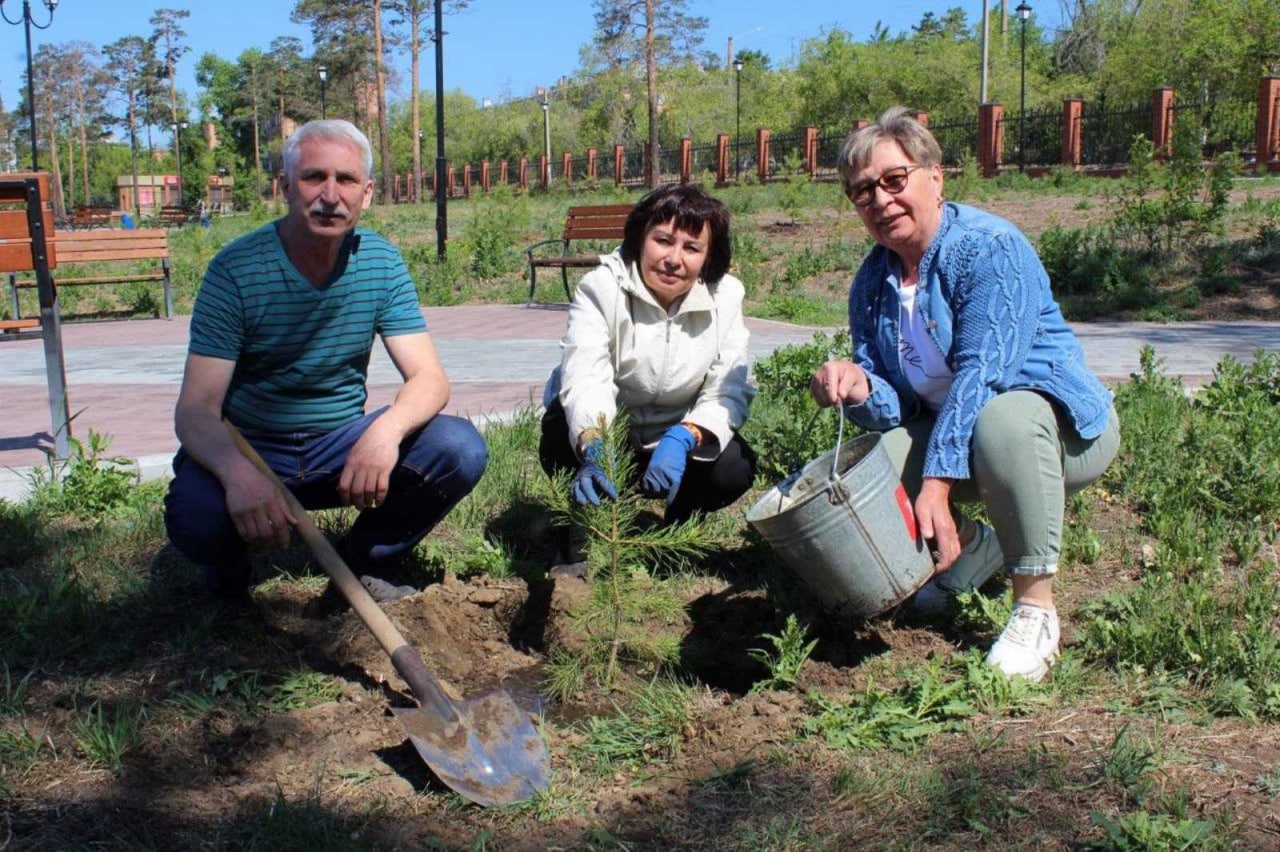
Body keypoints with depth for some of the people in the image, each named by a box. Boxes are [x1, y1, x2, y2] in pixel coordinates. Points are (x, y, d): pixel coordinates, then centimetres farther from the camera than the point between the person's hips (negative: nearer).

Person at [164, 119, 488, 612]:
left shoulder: (381, 263, -6)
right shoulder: (236, 270, -16)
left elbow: (429, 378, -11)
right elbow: (195, 409, -22)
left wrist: (386, 429, -35)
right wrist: (237, 472, -46)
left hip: (342, 448, 3)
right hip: (250, 447, -3)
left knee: (461, 450, -22)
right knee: (195, 514, -35)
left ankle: (361, 569, 3)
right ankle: (229, 578, 6)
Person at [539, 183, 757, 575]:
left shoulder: (724, 296, -13)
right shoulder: (601, 287, -21)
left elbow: (730, 392, -19)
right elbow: (586, 379, -37)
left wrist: (683, 438, -39)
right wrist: (593, 446, -57)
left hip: (675, 441, 2)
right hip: (596, 432, -2)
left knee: (734, 466, -26)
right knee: (562, 421, -34)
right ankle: (573, 549, -11)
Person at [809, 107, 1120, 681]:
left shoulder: (988, 247, -19)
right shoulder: (871, 284, 1)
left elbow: (981, 374, -29)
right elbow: (894, 407, -2)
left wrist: (937, 483, -37)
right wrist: (859, 389, -27)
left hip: (1065, 425, -6)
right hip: (946, 431, 7)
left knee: (1002, 419, -39)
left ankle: (1035, 607, -22)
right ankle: (976, 548, 12)